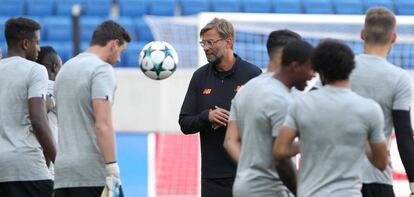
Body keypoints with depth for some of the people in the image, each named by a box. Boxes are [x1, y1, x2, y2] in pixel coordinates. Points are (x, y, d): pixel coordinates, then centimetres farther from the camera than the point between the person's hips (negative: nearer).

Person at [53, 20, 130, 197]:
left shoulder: (65, 69, 19)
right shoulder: (102, 70, -8)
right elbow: (103, 124, -18)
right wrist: (113, 170, -19)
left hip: (62, 171, 8)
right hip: (94, 174, -8)